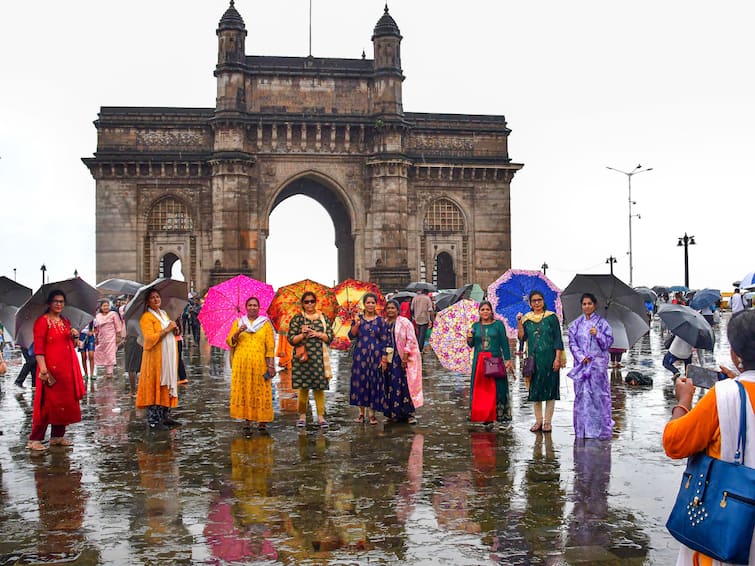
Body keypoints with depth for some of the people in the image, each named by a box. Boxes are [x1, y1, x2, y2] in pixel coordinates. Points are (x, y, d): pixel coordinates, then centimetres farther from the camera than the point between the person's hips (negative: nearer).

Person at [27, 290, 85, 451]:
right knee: (47, 403, -7)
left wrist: (74, 336, 1)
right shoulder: (42, 321, -6)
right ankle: (35, 439, -1)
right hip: (51, 368, -7)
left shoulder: (65, 322, 16)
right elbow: (38, 347, -13)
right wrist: (43, 368, -22)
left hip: (67, 368, 7)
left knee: (65, 401, 9)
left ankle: (57, 436, 19)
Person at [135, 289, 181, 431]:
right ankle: (153, 420, -3)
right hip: (155, 357, -8)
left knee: (168, 386, 10)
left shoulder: (164, 314, 17)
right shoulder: (146, 317, -8)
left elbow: (172, 334, 24)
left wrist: (174, 330, 3)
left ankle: (165, 416, 18)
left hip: (169, 357, 8)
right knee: (155, 387, -6)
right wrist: (166, 330, -18)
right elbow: (150, 338, -18)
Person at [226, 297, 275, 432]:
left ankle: (262, 421, 0)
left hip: (260, 363, -1)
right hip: (241, 363, 1)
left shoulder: (265, 323, 9)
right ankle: (247, 420, 5)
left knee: (261, 392, -4)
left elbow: (270, 345, 3)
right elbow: (229, 341, 6)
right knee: (244, 391, -2)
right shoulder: (238, 323, 14)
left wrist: (270, 365, -6)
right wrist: (238, 332, -12)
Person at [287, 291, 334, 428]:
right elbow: (291, 339, 0)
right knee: (303, 387, 0)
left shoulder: (323, 317, 10)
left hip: (319, 357, 1)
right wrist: (302, 335, -16)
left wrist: (318, 334, -9)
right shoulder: (297, 318, 5)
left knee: (319, 387, -1)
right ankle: (302, 416, 13)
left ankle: (321, 416, 4)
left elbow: (330, 337, 6)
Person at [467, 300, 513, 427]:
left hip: (494, 359, -3)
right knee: (480, 388, 0)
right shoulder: (475, 326, 12)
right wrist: (469, 338, -9)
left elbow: (504, 343, 2)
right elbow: (471, 345, 12)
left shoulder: (498, 324, 4)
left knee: (495, 388, -4)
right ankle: (485, 416, 4)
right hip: (479, 360, 3)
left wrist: (508, 359, -4)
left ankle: (497, 414, 0)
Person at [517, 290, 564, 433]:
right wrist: (519, 322, -10)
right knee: (535, 389, 6)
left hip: (549, 358, -3)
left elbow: (558, 339, -3)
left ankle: (547, 422, 6)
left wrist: (557, 358, -10)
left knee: (550, 388, 0)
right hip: (534, 359, 3)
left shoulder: (551, 317, 0)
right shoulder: (526, 319, 9)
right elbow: (522, 336, 0)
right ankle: (538, 421, 14)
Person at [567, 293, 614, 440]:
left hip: (598, 363, -2)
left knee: (598, 393, -5)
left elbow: (609, 340, 1)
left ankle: (602, 429, 0)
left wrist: (597, 334, -16)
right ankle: (583, 429, 6)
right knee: (582, 394, 0)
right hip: (581, 363, 2)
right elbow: (572, 343, 7)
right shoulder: (576, 324, 11)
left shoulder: (602, 322, 5)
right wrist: (581, 357, -6)